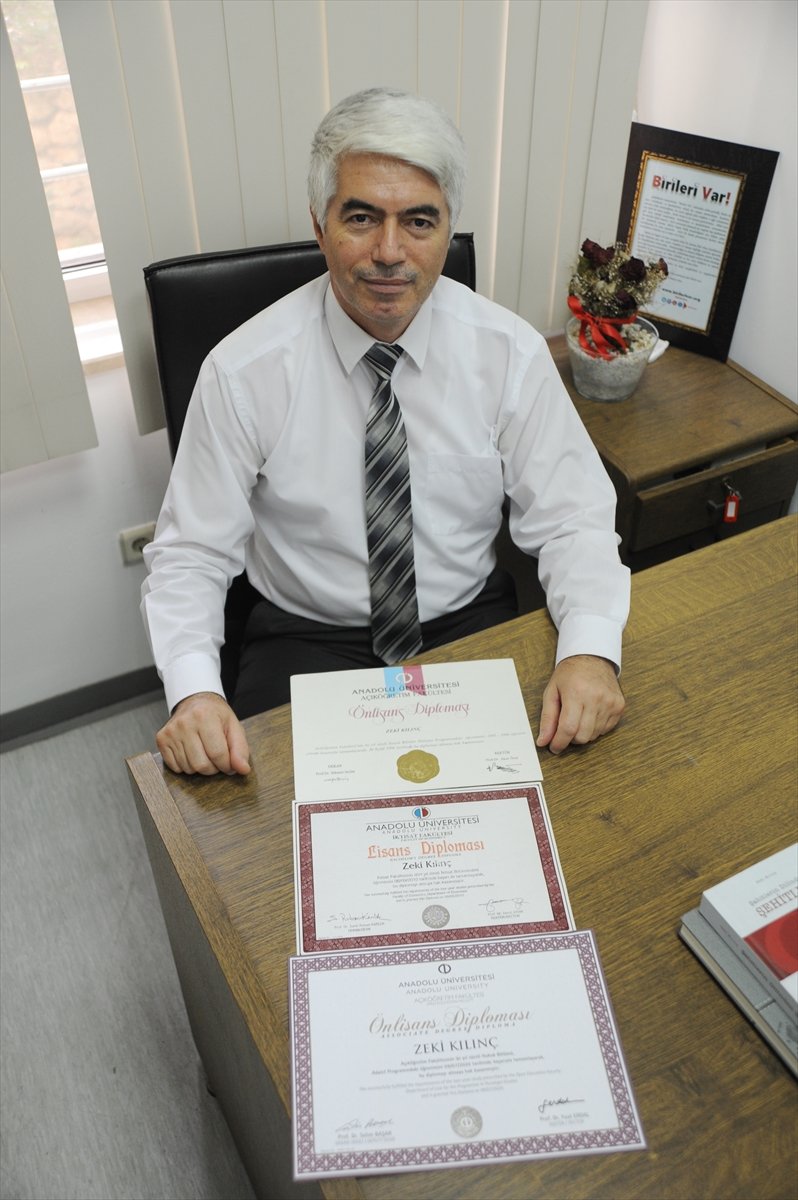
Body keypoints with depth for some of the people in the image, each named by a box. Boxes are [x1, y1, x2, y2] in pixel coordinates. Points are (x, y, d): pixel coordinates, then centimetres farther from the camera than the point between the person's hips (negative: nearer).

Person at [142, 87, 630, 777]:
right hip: (310, 640, -1)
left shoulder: (510, 353, -7)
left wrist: (590, 651, -24)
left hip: (472, 626, 2)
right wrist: (193, 691, -26)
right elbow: (190, 556, -7)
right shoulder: (243, 372, -12)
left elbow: (571, 523, -4)